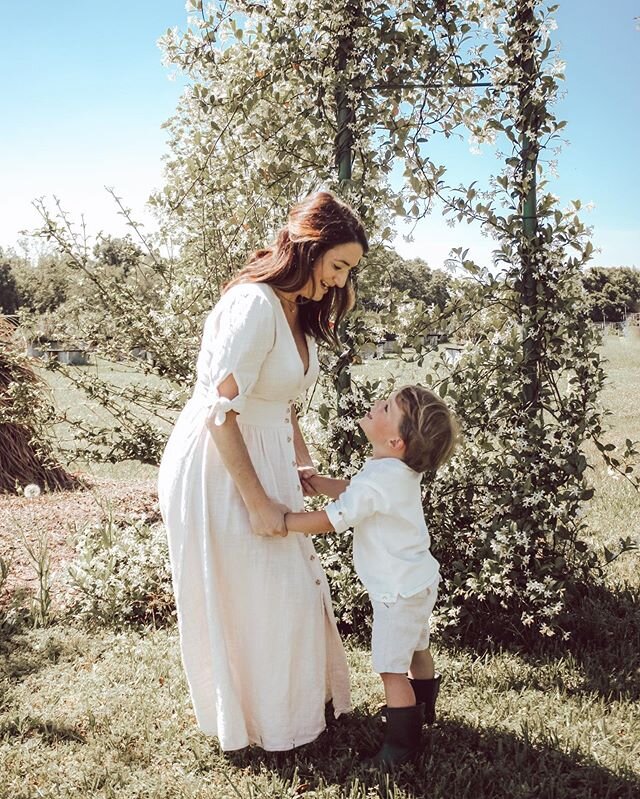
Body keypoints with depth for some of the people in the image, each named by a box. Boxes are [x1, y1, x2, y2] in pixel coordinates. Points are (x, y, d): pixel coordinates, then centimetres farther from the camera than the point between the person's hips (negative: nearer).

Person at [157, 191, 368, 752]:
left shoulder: (300, 310, 6)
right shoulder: (254, 305, -25)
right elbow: (221, 413, -26)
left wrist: (303, 464, 6)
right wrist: (258, 502, -21)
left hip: (265, 459, 9)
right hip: (219, 468, -9)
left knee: (290, 583, 18)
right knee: (244, 596, 6)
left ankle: (296, 701, 39)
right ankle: (267, 724, 28)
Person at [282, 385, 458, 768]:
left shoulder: (378, 481, -31)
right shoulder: (401, 469, -1)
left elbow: (329, 521, -29)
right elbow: (349, 490, 12)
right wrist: (313, 480, -1)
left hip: (399, 591, -10)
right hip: (419, 579, 10)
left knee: (391, 668, 3)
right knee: (416, 649, 28)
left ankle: (403, 742, 17)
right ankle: (422, 709, 48)